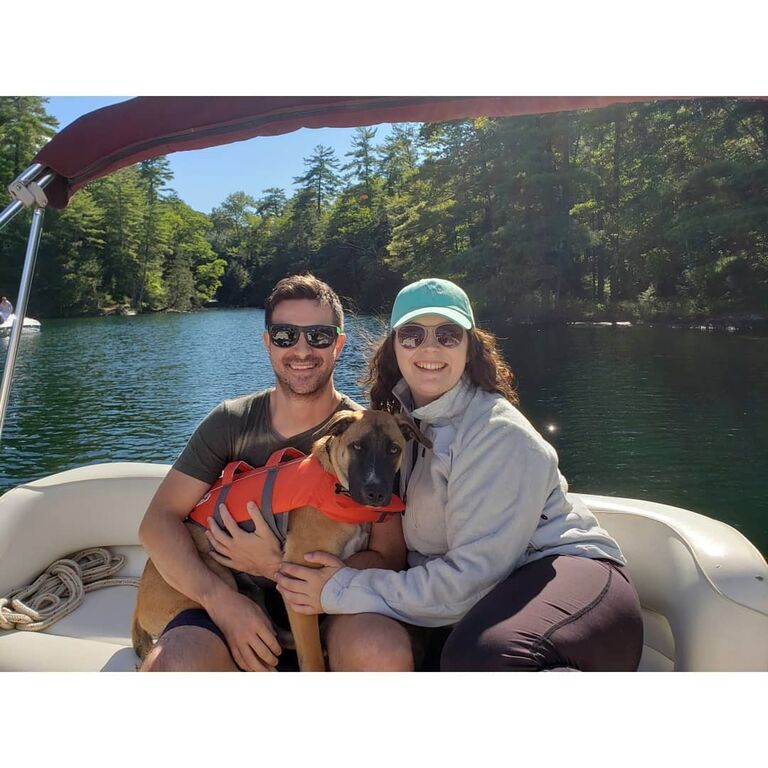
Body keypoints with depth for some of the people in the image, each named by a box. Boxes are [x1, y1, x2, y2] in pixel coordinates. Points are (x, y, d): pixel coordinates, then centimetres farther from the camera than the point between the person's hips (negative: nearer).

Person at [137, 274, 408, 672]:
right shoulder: (230, 422, 1)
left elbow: (387, 560, -10)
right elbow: (159, 519, -2)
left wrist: (279, 566, -22)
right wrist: (219, 596, -19)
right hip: (240, 605, 1)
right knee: (168, 663, -29)